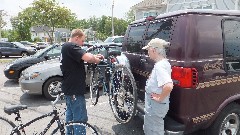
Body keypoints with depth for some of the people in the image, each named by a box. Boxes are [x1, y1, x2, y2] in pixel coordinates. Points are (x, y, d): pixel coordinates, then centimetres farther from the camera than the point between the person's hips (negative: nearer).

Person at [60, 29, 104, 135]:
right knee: (80, 119, -3)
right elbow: (87, 57, -32)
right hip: (74, 89, -11)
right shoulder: (70, 46, -18)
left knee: (71, 114, 23)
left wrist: (94, 57, 3)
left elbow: (82, 57, 18)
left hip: (70, 87, 11)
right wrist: (96, 60, -12)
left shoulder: (66, 47, 16)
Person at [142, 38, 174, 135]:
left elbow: (168, 86, -41)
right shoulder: (163, 62, 3)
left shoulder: (159, 65, -27)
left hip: (155, 106, -9)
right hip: (153, 105, 9)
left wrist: (160, 98, -25)